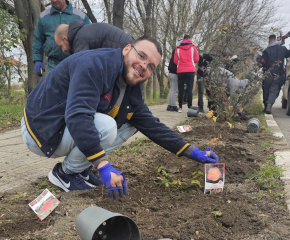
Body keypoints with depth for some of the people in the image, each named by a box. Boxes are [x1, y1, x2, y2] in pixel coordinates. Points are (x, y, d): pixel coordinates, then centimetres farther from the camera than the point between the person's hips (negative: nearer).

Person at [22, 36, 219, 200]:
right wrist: (104, 166, -41)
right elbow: (77, 116, -38)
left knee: (131, 124, 3)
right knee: (106, 127, -31)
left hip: (69, 128, 8)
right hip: (42, 130, -8)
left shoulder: (132, 90, 1)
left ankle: (79, 166, 6)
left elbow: (152, 126, 6)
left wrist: (193, 152, 1)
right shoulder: (95, 63, -27)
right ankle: (65, 172, -4)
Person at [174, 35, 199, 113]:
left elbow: (175, 61, 2)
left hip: (180, 71, 1)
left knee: (180, 90, 6)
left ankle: (180, 107, 4)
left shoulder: (178, 49, 4)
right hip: (190, 71, -1)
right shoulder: (193, 47, 2)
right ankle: (189, 107, -7)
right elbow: (196, 59, 1)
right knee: (189, 89, -2)